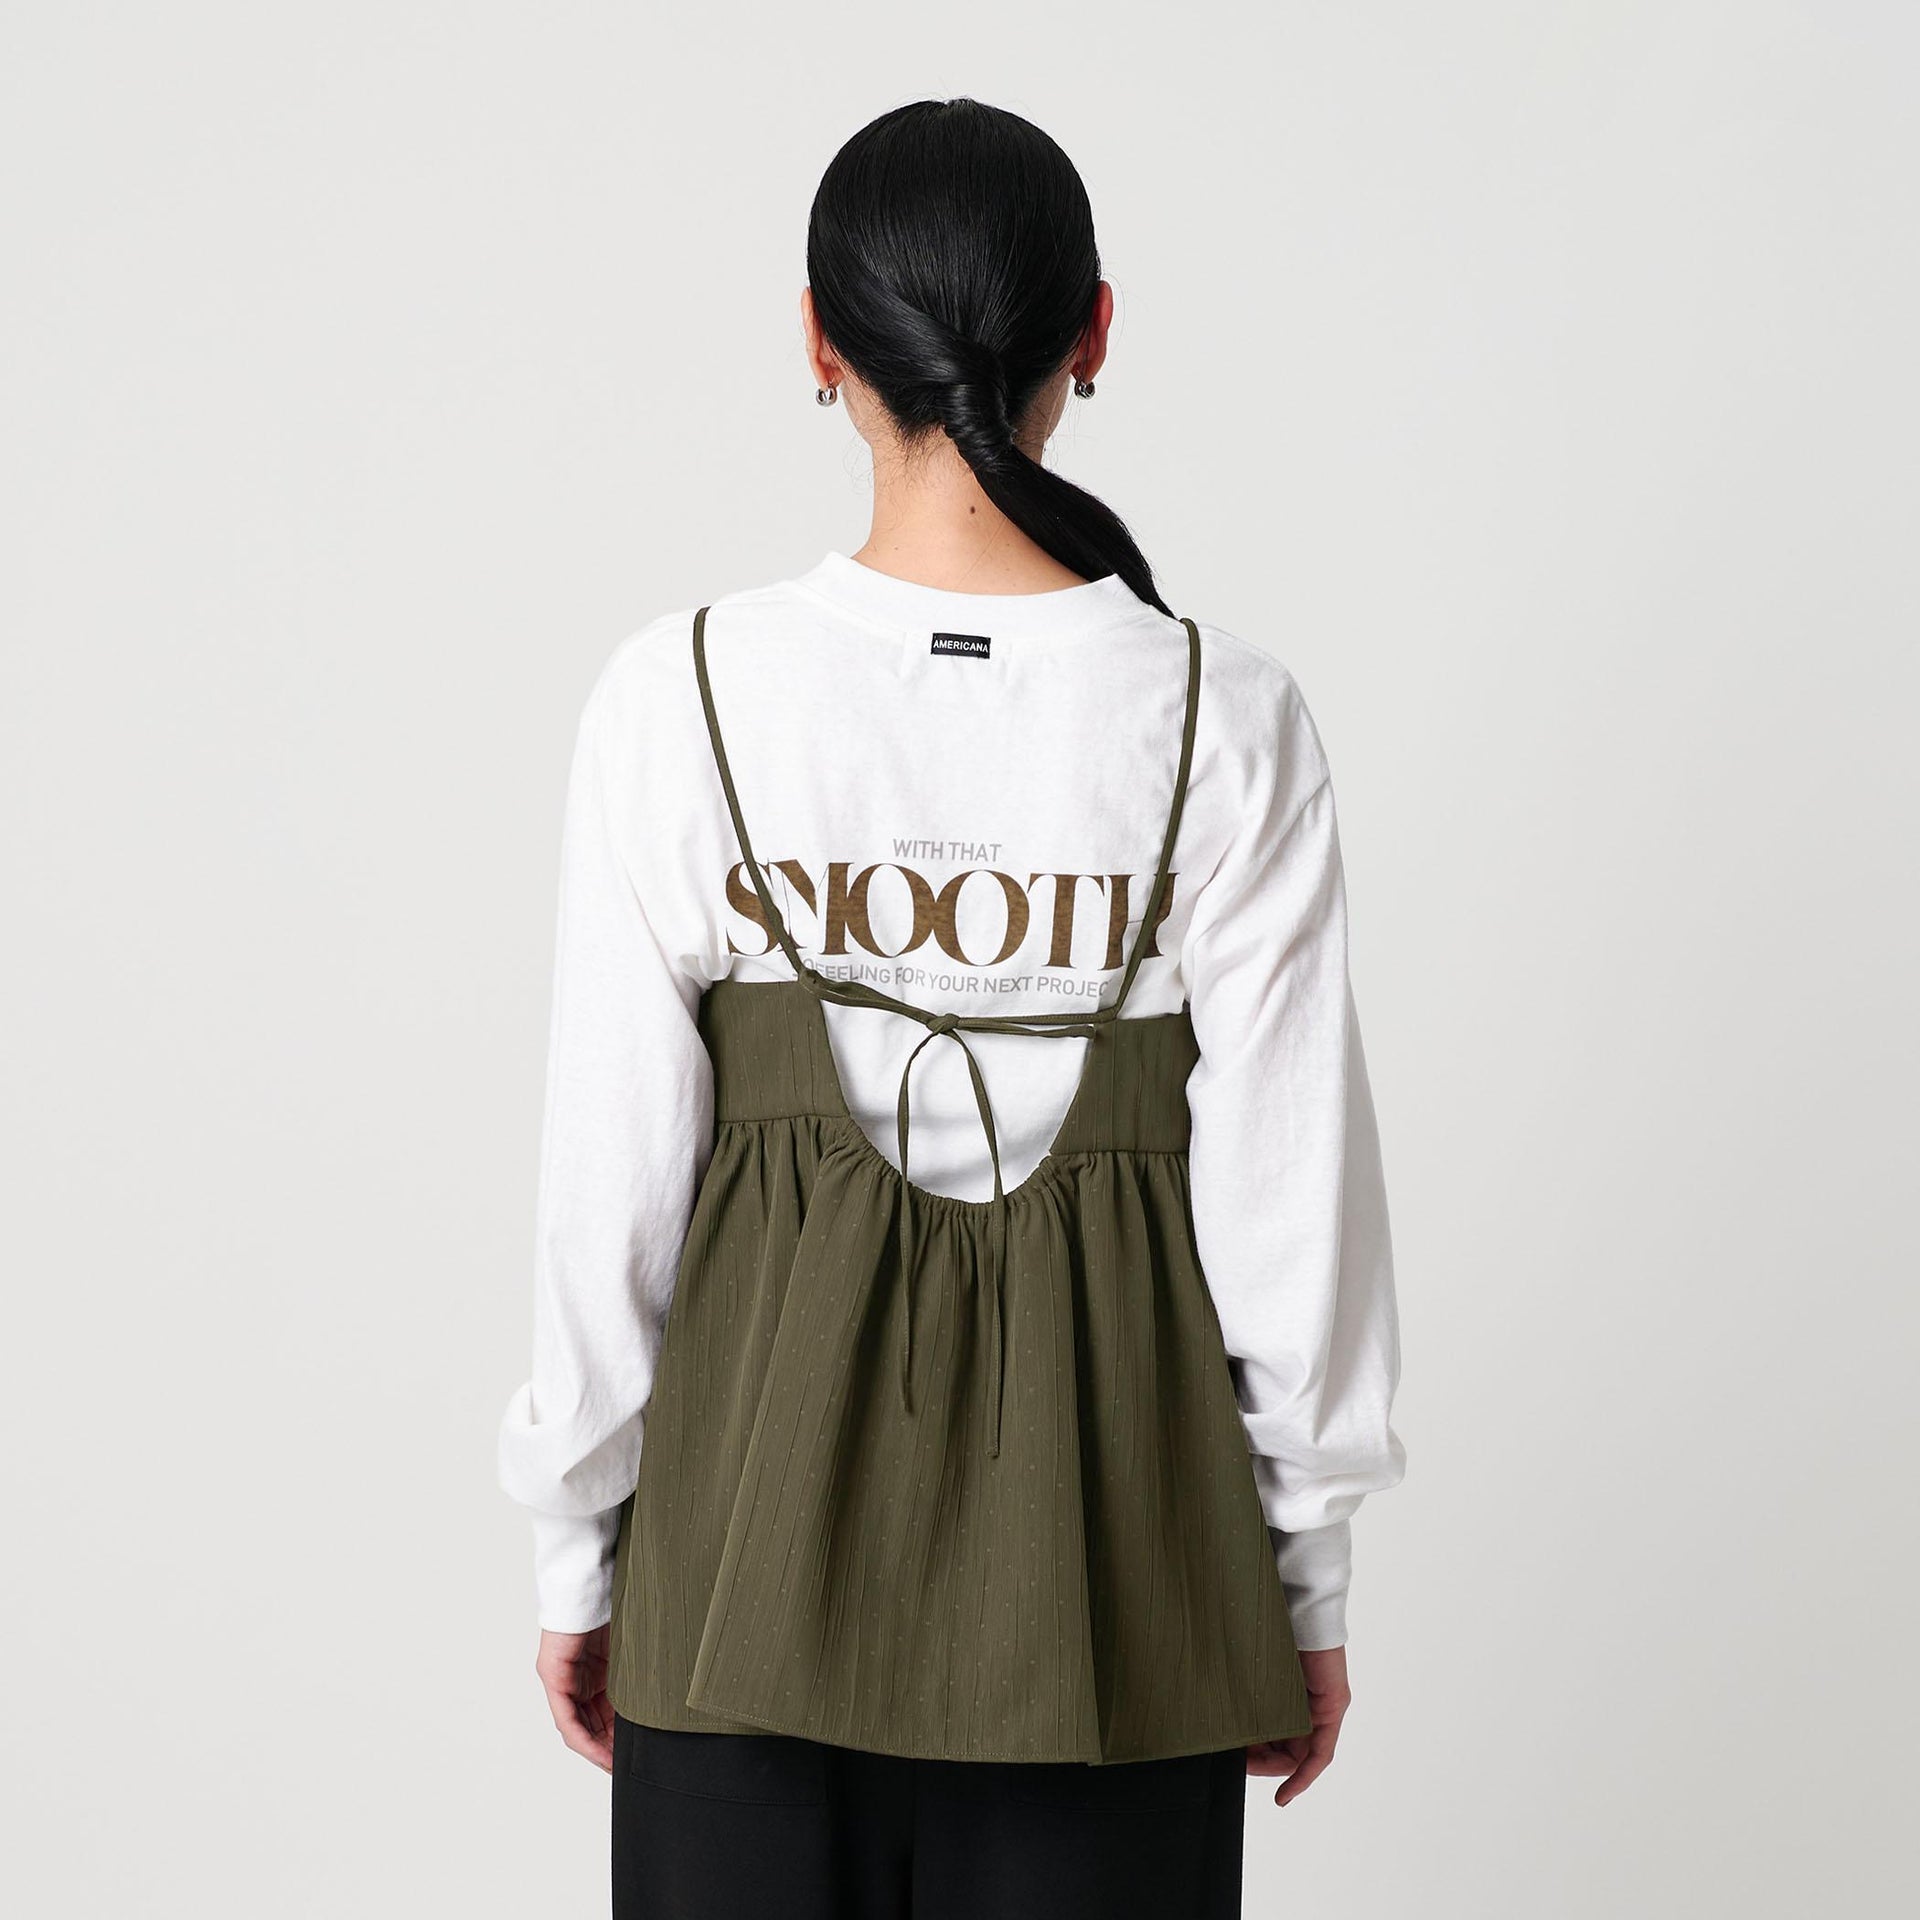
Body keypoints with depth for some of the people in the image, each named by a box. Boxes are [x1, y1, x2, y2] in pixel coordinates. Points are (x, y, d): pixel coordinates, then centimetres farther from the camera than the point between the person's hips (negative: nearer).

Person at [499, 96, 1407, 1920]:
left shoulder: (678, 696, -10)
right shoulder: (1224, 719, -11)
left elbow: (612, 1175, -6)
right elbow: (1287, 1186, -6)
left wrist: (576, 1551, 7)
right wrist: (1310, 1570, 7)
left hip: (765, 1495, 0)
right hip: (1099, 1520, 0)